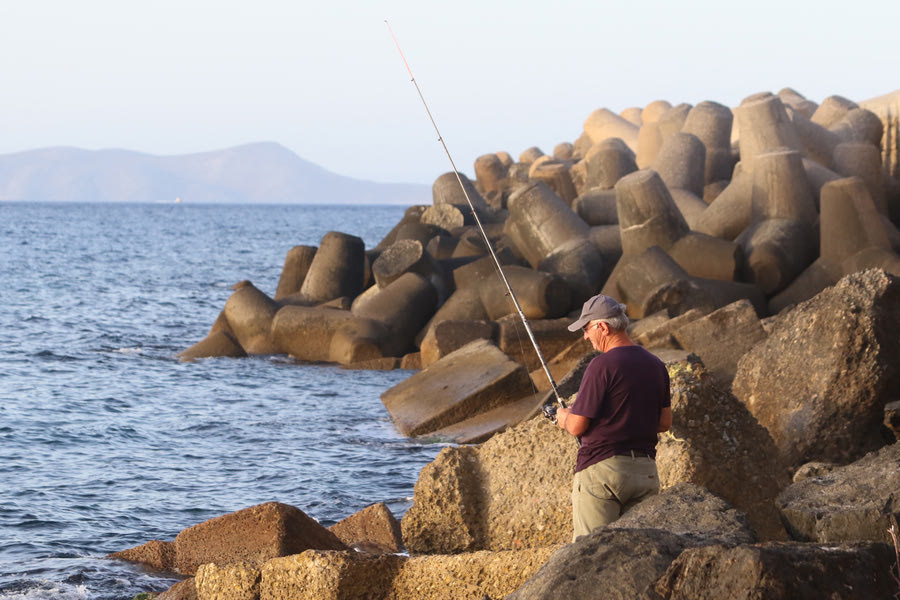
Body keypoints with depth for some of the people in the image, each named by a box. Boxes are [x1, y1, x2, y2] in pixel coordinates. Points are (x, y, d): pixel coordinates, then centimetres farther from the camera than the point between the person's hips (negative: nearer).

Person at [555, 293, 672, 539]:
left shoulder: (603, 366, -12)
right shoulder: (656, 366, 10)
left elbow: (577, 427, -10)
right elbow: (664, 423, 17)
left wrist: (563, 417, 11)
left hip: (601, 467, -7)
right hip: (646, 470, 7)